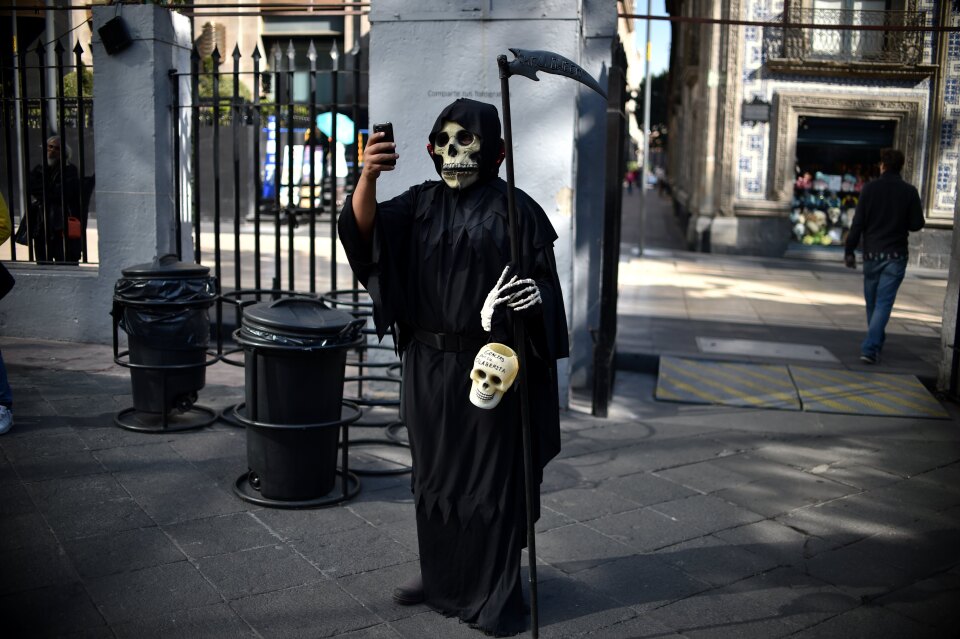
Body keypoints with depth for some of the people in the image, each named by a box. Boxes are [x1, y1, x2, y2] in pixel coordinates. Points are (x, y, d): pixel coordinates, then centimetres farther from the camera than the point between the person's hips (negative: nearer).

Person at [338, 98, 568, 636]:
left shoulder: (514, 209, -3)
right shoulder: (420, 204, 6)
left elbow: (545, 281, -3)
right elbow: (364, 227, -11)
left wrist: (532, 296, -26)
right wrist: (369, 175, -29)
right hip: (430, 365, 4)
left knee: (492, 475, 3)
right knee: (435, 472, 15)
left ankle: (497, 594, 18)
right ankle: (442, 576, 33)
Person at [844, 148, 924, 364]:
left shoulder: (869, 188, -4)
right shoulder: (909, 192, -4)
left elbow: (858, 222, -6)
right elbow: (917, 224, -3)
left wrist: (849, 250, 0)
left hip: (872, 254, 1)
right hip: (896, 256, -1)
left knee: (872, 302, 16)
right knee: (883, 303, -3)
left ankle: (876, 343, 29)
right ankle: (870, 348, -15)